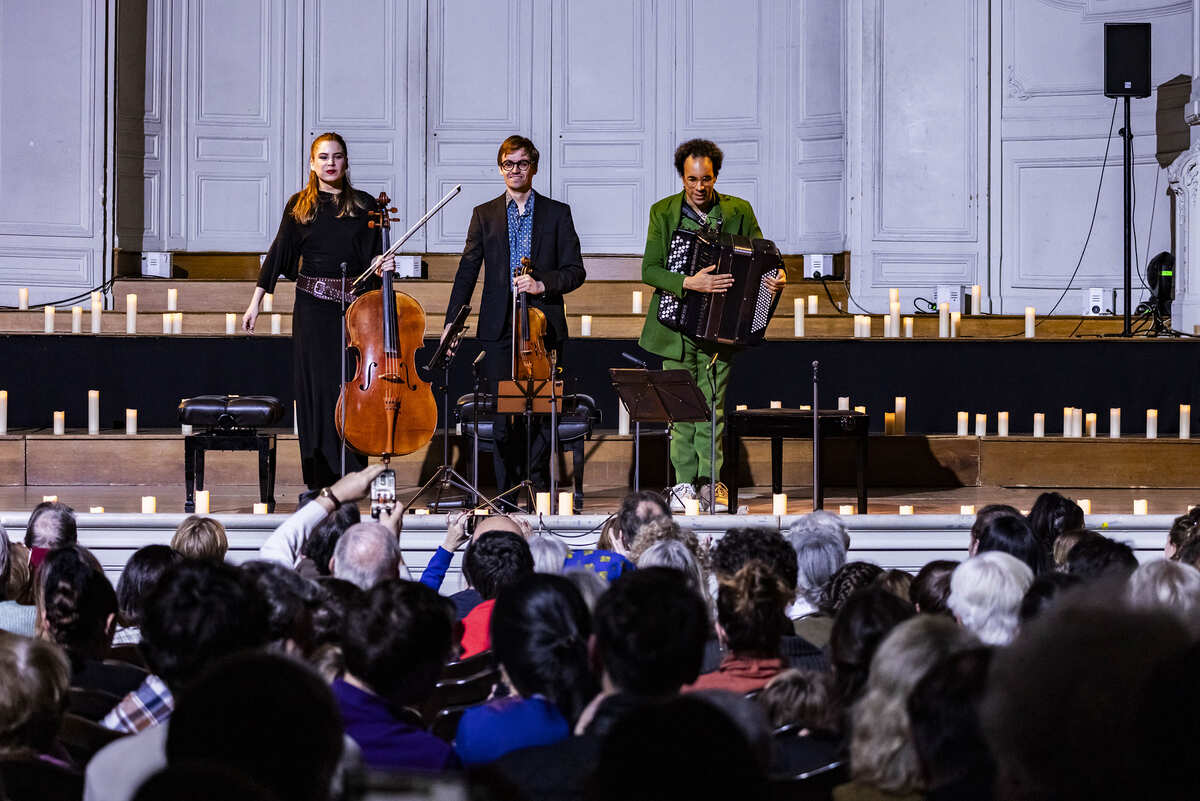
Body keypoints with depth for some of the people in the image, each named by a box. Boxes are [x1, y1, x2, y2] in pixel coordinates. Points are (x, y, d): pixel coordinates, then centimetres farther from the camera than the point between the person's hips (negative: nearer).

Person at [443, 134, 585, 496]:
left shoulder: (557, 213, 9)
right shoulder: (485, 215, 12)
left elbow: (575, 271, 5)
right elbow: (467, 271, 8)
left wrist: (542, 284, -13)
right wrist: (452, 321, -1)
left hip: (543, 327, -1)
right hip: (499, 330, 1)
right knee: (503, 417, -2)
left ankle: (538, 490, 6)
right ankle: (508, 492, 4)